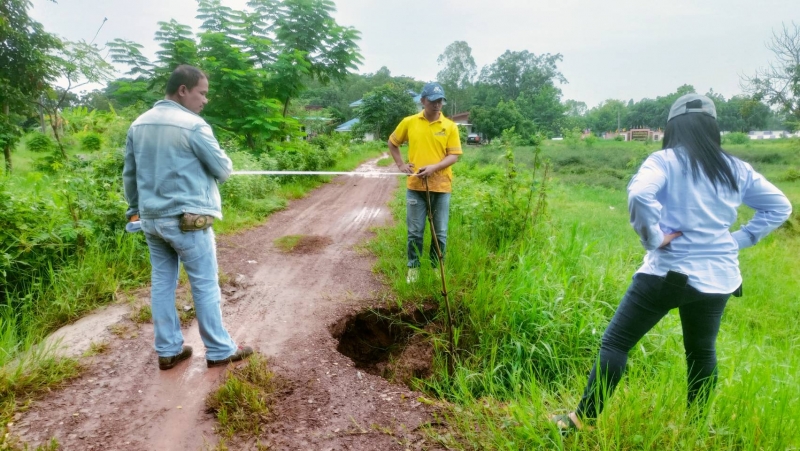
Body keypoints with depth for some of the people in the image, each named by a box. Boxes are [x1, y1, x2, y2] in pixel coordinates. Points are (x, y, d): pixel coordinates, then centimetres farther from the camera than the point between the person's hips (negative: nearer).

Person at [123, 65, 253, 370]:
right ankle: (220, 351, 14)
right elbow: (224, 170, -8)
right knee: (205, 285, 3)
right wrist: (217, 167, 14)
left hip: (151, 219, 7)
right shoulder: (193, 126, -15)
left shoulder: (139, 124, 8)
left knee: (161, 283, 13)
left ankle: (167, 351, 22)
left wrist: (134, 208, 25)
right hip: (187, 219, -7)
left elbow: (129, 174, 15)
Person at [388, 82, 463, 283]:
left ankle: (436, 267, 24)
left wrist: (434, 167, -18)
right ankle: (413, 267, 23)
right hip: (415, 186, 0)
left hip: (441, 186, 0)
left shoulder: (450, 126, 0)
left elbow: (454, 155, -4)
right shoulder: (409, 122, 2)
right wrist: (400, 164, 4)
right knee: (415, 231, 7)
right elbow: (392, 143, 15)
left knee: (440, 232, 7)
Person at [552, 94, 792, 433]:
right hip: (717, 277, 6)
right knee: (702, 352, 21)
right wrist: (738, 239, 11)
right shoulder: (736, 169, 7)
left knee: (616, 342, 1)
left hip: (667, 272, -5)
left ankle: (582, 419, 4)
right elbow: (779, 206, 16)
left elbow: (639, 195, -28)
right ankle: (696, 426, 34)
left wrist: (653, 238, -15)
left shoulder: (664, 161, -8)